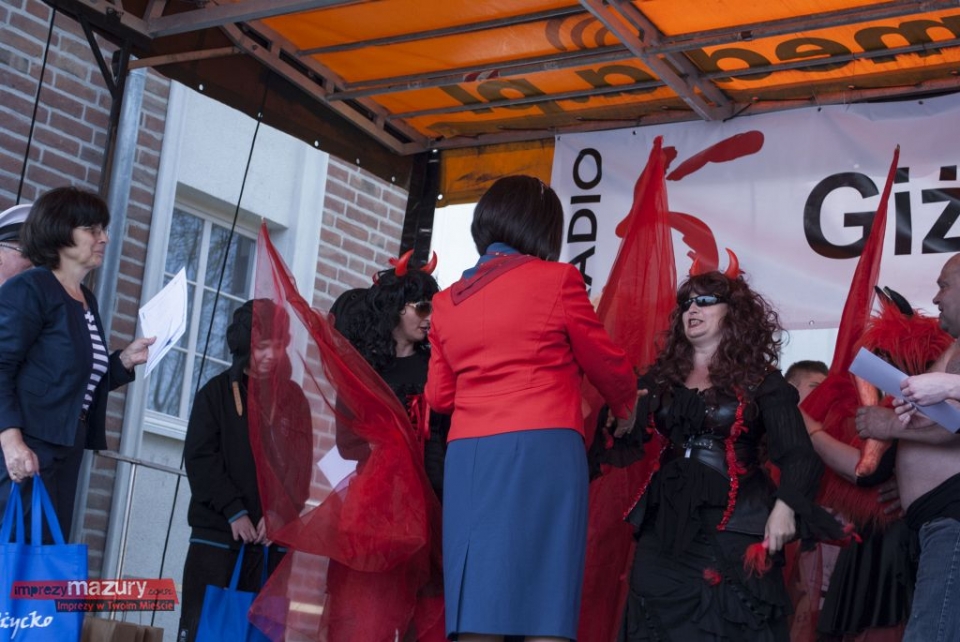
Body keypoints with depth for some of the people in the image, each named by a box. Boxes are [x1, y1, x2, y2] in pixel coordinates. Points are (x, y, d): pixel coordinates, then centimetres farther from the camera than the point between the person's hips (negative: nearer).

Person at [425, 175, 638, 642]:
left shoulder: (447, 301, 15)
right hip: (541, 450, -4)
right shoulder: (556, 280, 1)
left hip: (469, 457, 5)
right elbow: (608, 365, 10)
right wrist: (626, 410, 30)